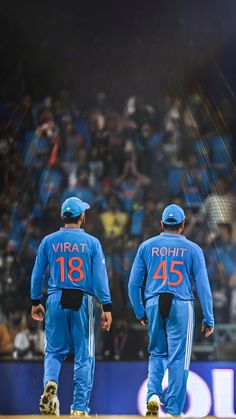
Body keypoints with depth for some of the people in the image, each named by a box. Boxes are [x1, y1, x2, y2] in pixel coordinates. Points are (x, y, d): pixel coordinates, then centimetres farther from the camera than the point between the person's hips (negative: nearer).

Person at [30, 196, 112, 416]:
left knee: (54, 351, 13)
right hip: (83, 301, -2)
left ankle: (50, 382, -18)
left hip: (56, 300, 2)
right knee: (84, 356, 5)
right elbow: (100, 277, -6)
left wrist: (35, 302, 18)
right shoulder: (91, 242, -2)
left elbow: (37, 274, 7)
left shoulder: (49, 241, 3)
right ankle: (79, 408, 4)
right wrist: (106, 308, -5)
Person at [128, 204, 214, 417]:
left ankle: (153, 394, -3)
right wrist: (208, 319, 2)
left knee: (157, 354, 19)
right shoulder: (193, 249, 1)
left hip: (154, 305, 2)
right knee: (178, 359, 3)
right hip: (181, 306, -2)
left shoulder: (147, 246, 7)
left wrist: (140, 312, 17)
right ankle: (173, 410, 3)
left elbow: (134, 284, 7)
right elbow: (203, 286, -1)